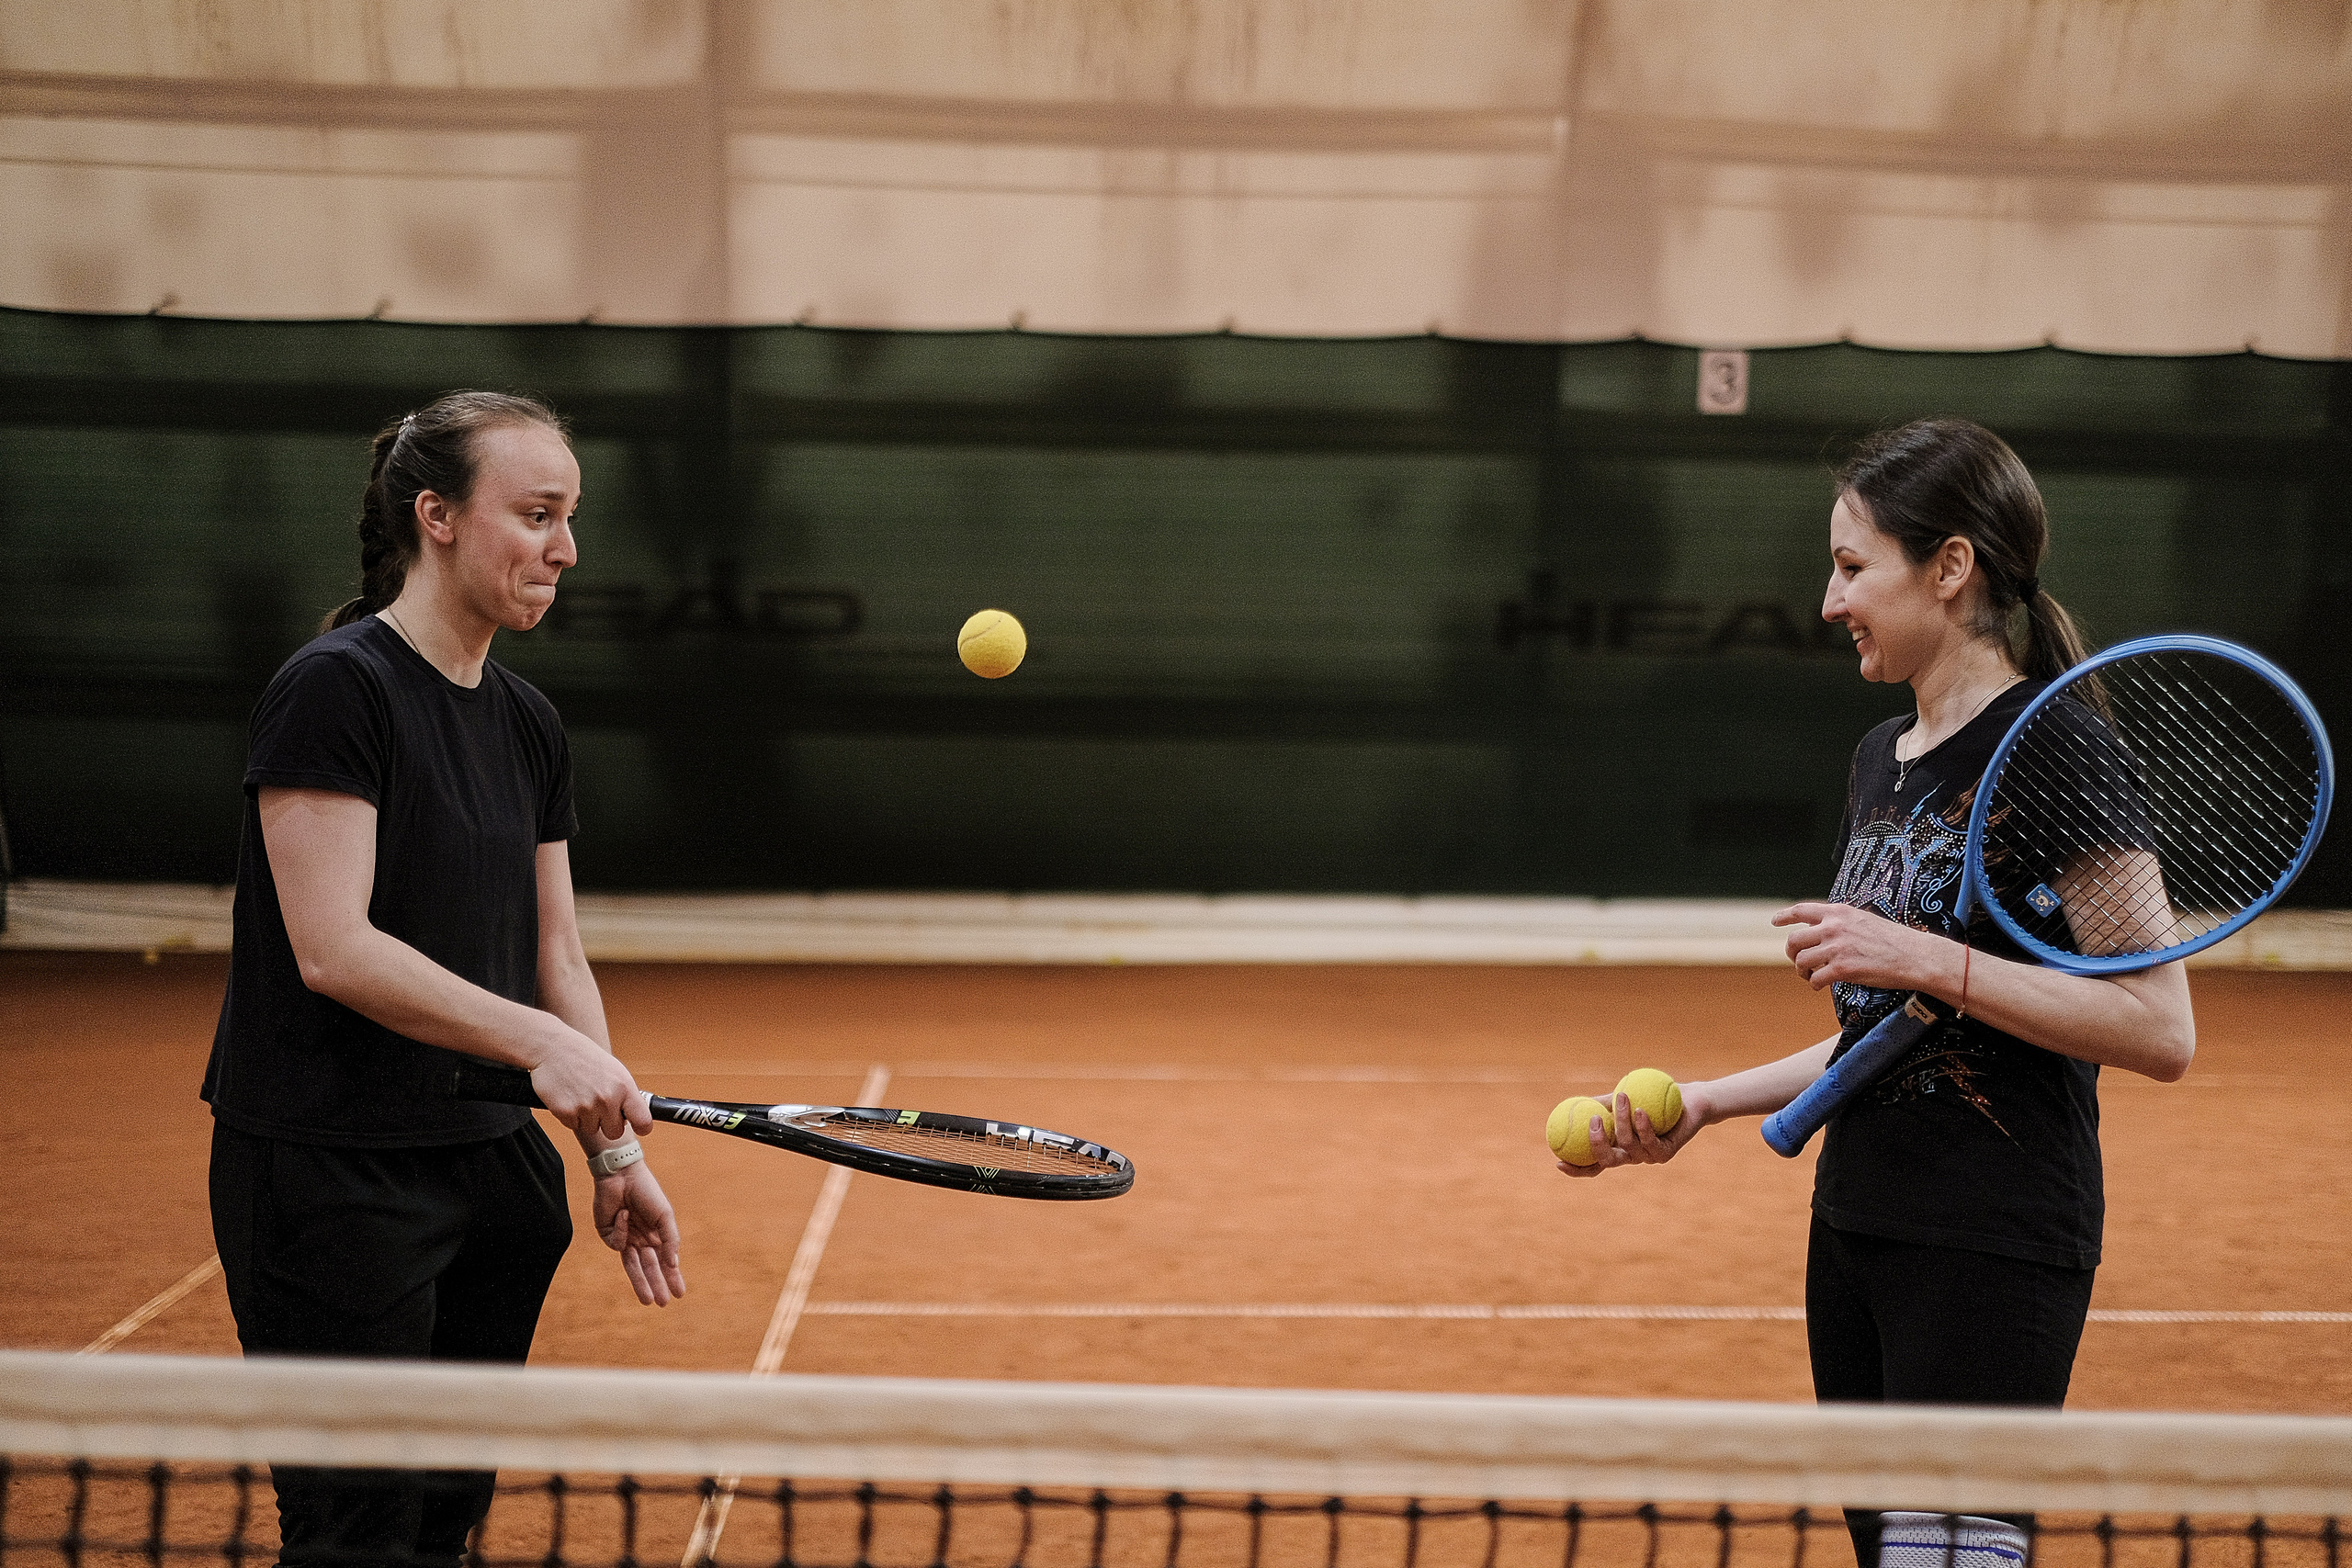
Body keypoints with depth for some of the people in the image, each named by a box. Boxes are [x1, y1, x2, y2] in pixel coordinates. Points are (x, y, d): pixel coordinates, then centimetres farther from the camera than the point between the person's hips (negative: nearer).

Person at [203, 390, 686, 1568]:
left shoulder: (529, 725, 10)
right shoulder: (334, 689, -13)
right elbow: (333, 950, -21)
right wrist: (536, 1042, -29)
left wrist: (614, 1149, 2)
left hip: (491, 1163, 8)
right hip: (332, 1176, -8)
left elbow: (552, 960, 11)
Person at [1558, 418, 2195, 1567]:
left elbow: (2161, 1032, -18)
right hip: (1854, 1232, 8)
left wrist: (1929, 961, -22)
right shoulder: (1880, 757, 12)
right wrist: (1709, 1102, 11)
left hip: (1993, 1254, -8)